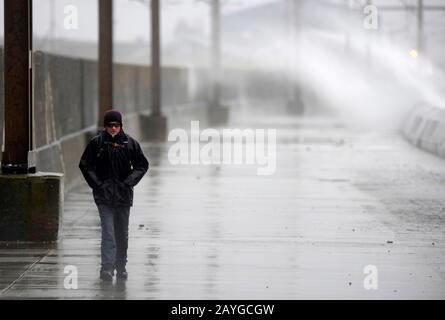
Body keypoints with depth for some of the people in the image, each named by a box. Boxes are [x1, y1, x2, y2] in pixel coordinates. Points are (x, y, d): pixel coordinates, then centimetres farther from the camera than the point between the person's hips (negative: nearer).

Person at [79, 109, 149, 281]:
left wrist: (129, 182, -2)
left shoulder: (130, 143, 2)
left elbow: (142, 165, 10)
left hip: (124, 195, 2)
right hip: (104, 196, -2)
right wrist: (96, 183, -5)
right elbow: (85, 164, 5)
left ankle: (121, 267, 23)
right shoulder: (96, 143, -1)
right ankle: (107, 267, -18)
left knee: (122, 233, 11)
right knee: (108, 232, -13)